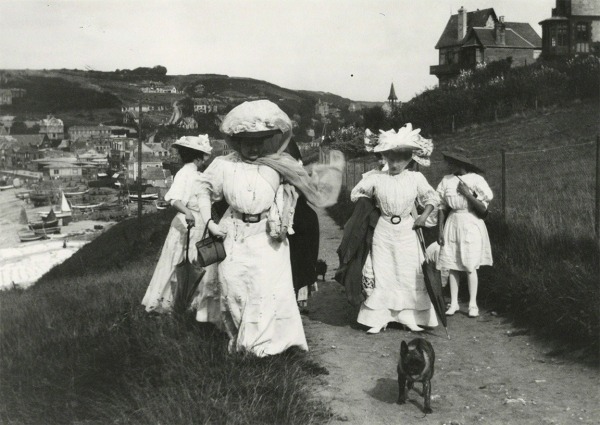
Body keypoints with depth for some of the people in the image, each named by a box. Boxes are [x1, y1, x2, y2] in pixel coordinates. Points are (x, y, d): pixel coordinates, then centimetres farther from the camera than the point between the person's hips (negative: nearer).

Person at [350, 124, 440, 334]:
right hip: (384, 231, 0)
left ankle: (410, 318, 14)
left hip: (407, 230, 0)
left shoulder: (416, 178, -2)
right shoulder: (377, 179, -1)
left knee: (410, 274, 3)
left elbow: (432, 198, 7)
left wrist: (424, 216, -6)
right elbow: (356, 194, 10)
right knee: (381, 274, 2)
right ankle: (378, 318, 9)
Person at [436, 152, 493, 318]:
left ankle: (473, 304, 5)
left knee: (470, 267, -4)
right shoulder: (446, 180, 5)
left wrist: (468, 194, -19)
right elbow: (442, 207, 8)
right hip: (453, 223, 3)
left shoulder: (476, 180, -6)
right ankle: (453, 303, 11)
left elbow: (483, 209, -9)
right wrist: (440, 231, 4)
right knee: (452, 266, 3)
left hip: (471, 225, -3)